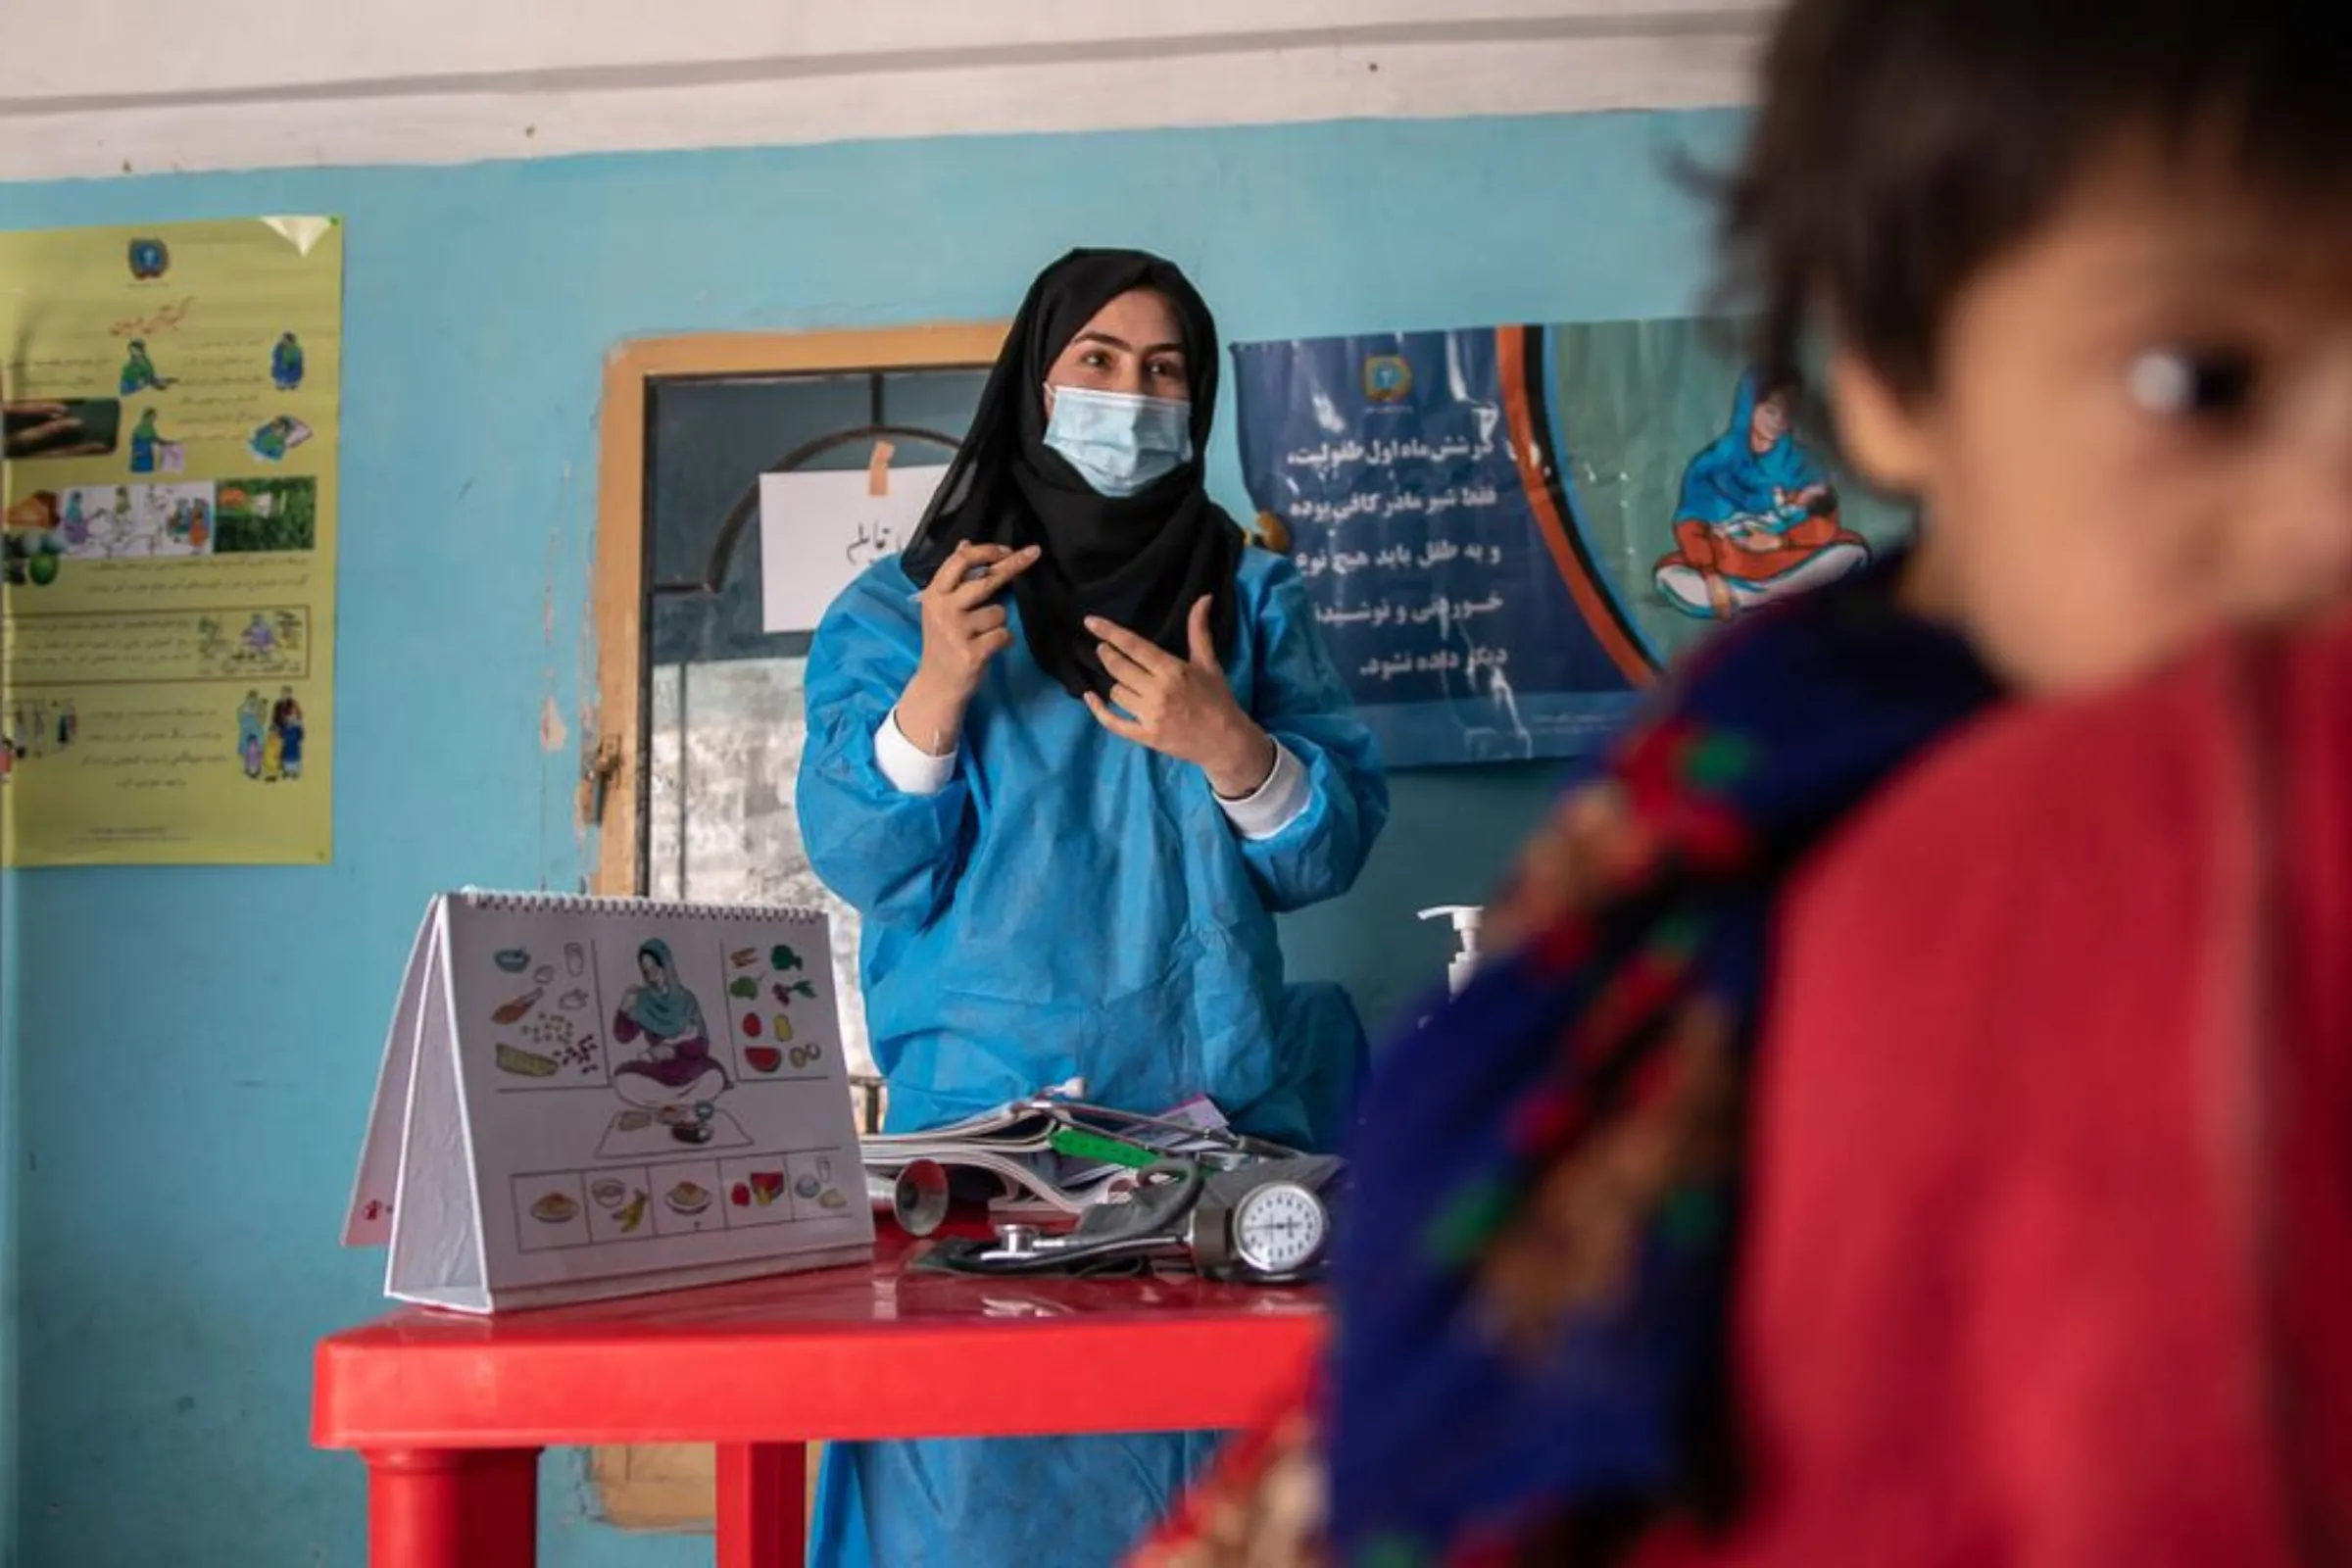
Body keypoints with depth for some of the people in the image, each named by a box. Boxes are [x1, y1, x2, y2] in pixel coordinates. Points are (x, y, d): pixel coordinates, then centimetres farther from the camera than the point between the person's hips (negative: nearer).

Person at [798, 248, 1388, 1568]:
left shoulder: (1255, 600, 13)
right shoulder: (901, 609, 8)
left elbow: (1335, 846, 4)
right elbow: (863, 864, -2)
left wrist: (1229, 745, -15)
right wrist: (936, 692, -17)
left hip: (1221, 1118, 2)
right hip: (987, 1116, -1)